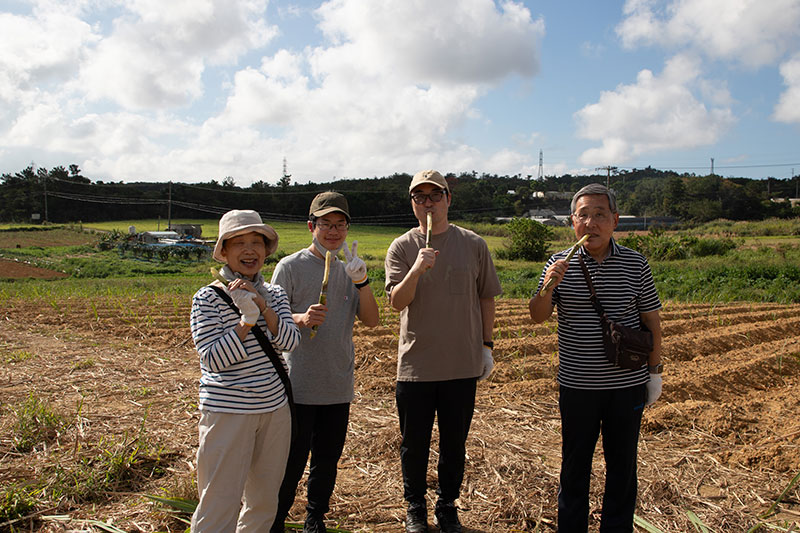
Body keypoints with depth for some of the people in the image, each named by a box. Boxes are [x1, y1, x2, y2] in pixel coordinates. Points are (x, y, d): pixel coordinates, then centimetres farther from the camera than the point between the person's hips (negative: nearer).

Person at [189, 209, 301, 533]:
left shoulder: (275, 295, 6)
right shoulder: (207, 298, -8)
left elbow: (290, 341, -9)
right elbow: (213, 359, -16)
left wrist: (262, 305, -20)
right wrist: (247, 319, -23)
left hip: (274, 408, 5)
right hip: (228, 411, -5)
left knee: (264, 502, 17)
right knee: (220, 506, -1)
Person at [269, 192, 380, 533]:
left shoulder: (348, 270, 8)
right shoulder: (290, 267, -5)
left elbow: (371, 320, 1)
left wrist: (361, 281, -14)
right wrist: (301, 319, -25)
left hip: (339, 387, 5)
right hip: (299, 386, -4)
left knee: (327, 462, 16)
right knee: (291, 462, 2)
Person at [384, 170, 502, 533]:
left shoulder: (473, 245, 1)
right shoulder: (401, 248, -2)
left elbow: (486, 297, 9)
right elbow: (397, 302, -11)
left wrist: (486, 345, 8)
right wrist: (417, 269, -27)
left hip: (463, 365, 1)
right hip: (415, 364, 0)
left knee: (454, 442, 14)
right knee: (414, 444, 13)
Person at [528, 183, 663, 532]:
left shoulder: (636, 264, -2)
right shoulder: (560, 264, -3)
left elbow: (652, 320, 6)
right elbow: (538, 316, -8)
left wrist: (655, 371, 7)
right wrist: (548, 286, -28)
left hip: (627, 384, 1)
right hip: (576, 385, 0)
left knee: (622, 464, 14)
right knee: (575, 464, 13)